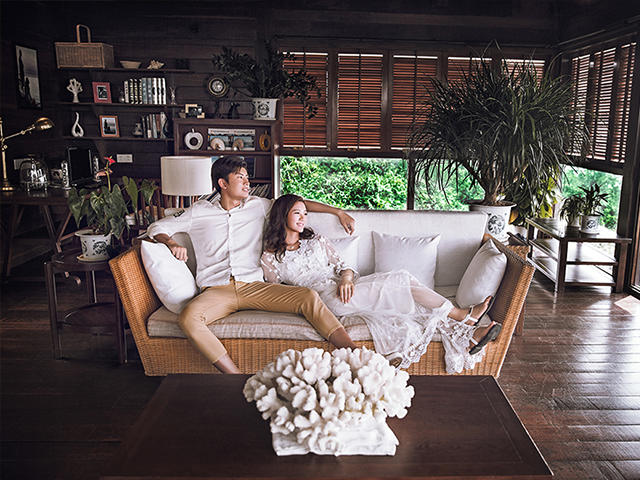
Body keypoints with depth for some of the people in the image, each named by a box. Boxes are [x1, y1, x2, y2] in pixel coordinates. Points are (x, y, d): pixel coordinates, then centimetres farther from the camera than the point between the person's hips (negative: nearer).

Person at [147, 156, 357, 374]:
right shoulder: (199, 211, 13)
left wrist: (339, 212, 19)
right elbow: (157, 227, 20)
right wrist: (172, 243, -3)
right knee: (188, 317, -36)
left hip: (253, 286, 2)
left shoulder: (257, 206, 17)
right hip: (216, 290, -1)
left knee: (308, 297, -22)